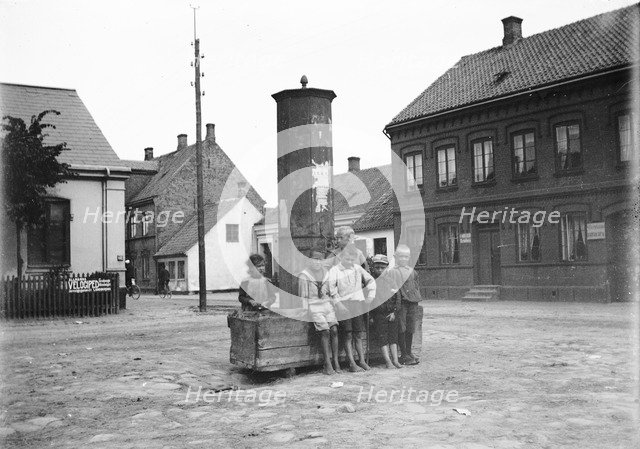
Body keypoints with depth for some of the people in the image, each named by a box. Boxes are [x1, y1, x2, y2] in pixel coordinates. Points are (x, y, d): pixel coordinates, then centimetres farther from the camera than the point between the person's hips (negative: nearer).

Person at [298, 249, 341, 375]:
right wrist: (306, 309, -9)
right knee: (325, 331, -21)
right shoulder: (303, 275, -2)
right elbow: (302, 297, -1)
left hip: (326, 304, 5)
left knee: (334, 329, -17)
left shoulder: (326, 273, 14)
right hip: (313, 306, -4)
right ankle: (327, 365, -18)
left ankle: (336, 363, -14)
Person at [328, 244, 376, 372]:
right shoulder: (334, 270, -2)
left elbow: (370, 281, 21)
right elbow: (331, 288, -12)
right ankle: (352, 364, -4)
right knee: (348, 335, -7)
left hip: (358, 304, 4)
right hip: (343, 305, -4)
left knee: (358, 335, 5)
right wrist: (337, 302, -21)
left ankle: (361, 361, 13)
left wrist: (370, 295, 9)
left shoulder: (357, 268, 12)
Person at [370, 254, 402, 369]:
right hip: (379, 314, -3)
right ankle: (388, 361, -5)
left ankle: (395, 360, 7)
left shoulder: (391, 279, 5)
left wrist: (394, 312, -2)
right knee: (383, 338, -5)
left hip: (392, 313, 3)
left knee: (393, 336, 4)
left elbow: (397, 297, 6)